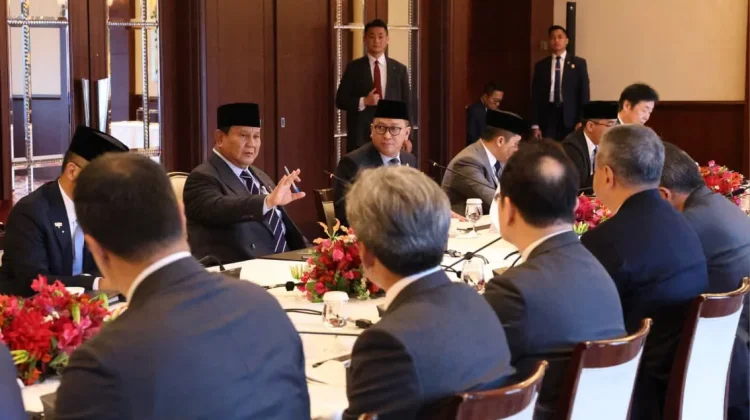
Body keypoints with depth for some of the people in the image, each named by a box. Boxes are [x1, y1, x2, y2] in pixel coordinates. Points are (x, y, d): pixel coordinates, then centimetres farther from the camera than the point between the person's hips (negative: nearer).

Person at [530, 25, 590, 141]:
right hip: (547, 117, 1)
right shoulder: (541, 65, 10)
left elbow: (584, 92, 3)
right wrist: (535, 125, 0)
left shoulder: (578, 63, 6)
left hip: (570, 118, -1)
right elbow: (536, 96, 7)